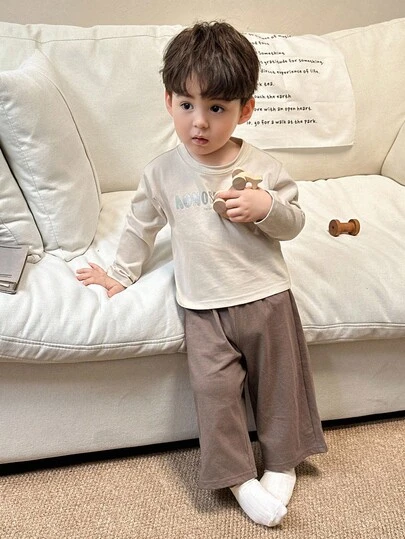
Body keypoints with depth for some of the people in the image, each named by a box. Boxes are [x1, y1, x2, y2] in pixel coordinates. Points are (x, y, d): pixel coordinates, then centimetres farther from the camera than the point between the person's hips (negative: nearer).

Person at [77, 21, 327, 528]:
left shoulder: (261, 167, -4)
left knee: (279, 377, 9)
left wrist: (267, 208, -18)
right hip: (203, 306, 0)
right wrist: (122, 273, 16)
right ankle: (238, 476, 11)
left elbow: (294, 222, 3)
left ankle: (282, 459, 31)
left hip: (266, 295, 1)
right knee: (214, 387, -6)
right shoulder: (163, 171, -2)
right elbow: (141, 224, 11)